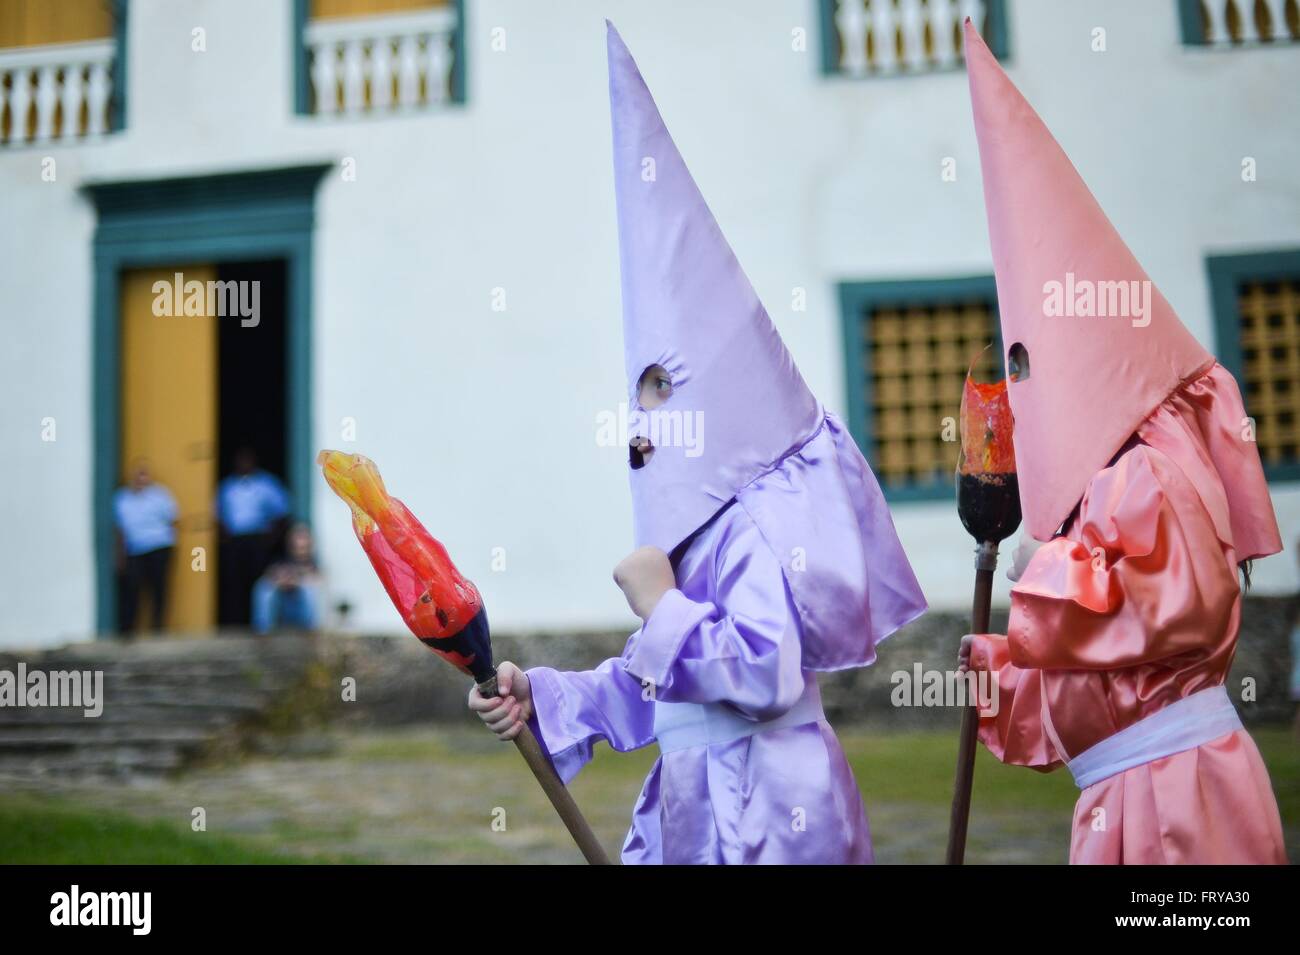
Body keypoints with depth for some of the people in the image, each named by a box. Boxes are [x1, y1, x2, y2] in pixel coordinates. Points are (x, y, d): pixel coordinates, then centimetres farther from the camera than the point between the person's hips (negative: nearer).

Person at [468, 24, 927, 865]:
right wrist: (543, 699, 4)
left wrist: (662, 607, -19)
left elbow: (770, 673, -26)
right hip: (696, 804, 9)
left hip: (766, 812, -9)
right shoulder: (694, 529, 10)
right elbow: (654, 687, 15)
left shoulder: (758, 522, -17)